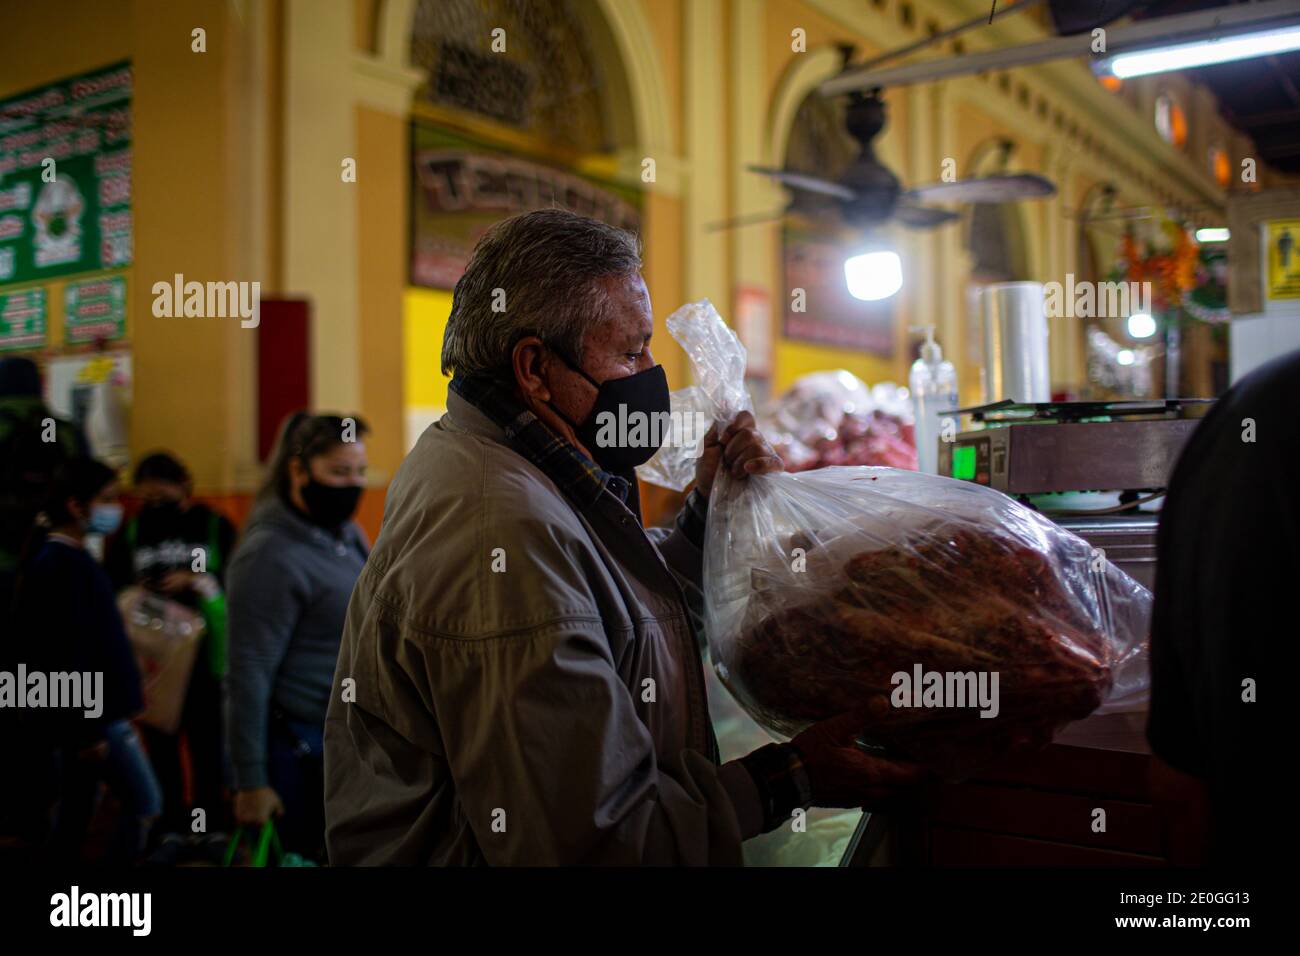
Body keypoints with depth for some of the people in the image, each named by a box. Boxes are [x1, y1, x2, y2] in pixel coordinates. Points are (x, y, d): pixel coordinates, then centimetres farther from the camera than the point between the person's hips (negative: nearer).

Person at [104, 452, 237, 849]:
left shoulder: (214, 527, -1)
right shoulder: (130, 532, 6)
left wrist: (198, 581, -18)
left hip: (205, 656, -2)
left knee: (206, 743, 6)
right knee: (161, 744, 9)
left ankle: (211, 825, 19)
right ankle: (170, 824, 22)